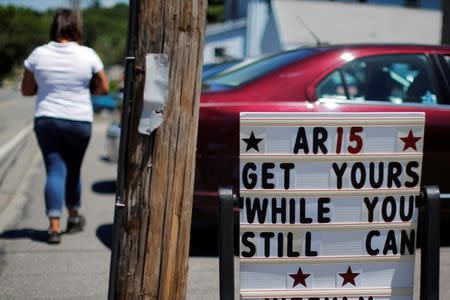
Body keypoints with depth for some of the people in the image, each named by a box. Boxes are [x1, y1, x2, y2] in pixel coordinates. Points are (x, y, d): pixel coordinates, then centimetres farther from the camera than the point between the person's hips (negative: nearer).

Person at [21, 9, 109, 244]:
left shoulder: (38, 54, -3)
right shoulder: (88, 55, -6)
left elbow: (26, 90, 4)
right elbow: (104, 88, 0)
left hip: (46, 120, 0)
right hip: (79, 121, 0)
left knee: (55, 171, 2)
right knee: (73, 169, 16)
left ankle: (54, 226, -9)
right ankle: (74, 218, 34)